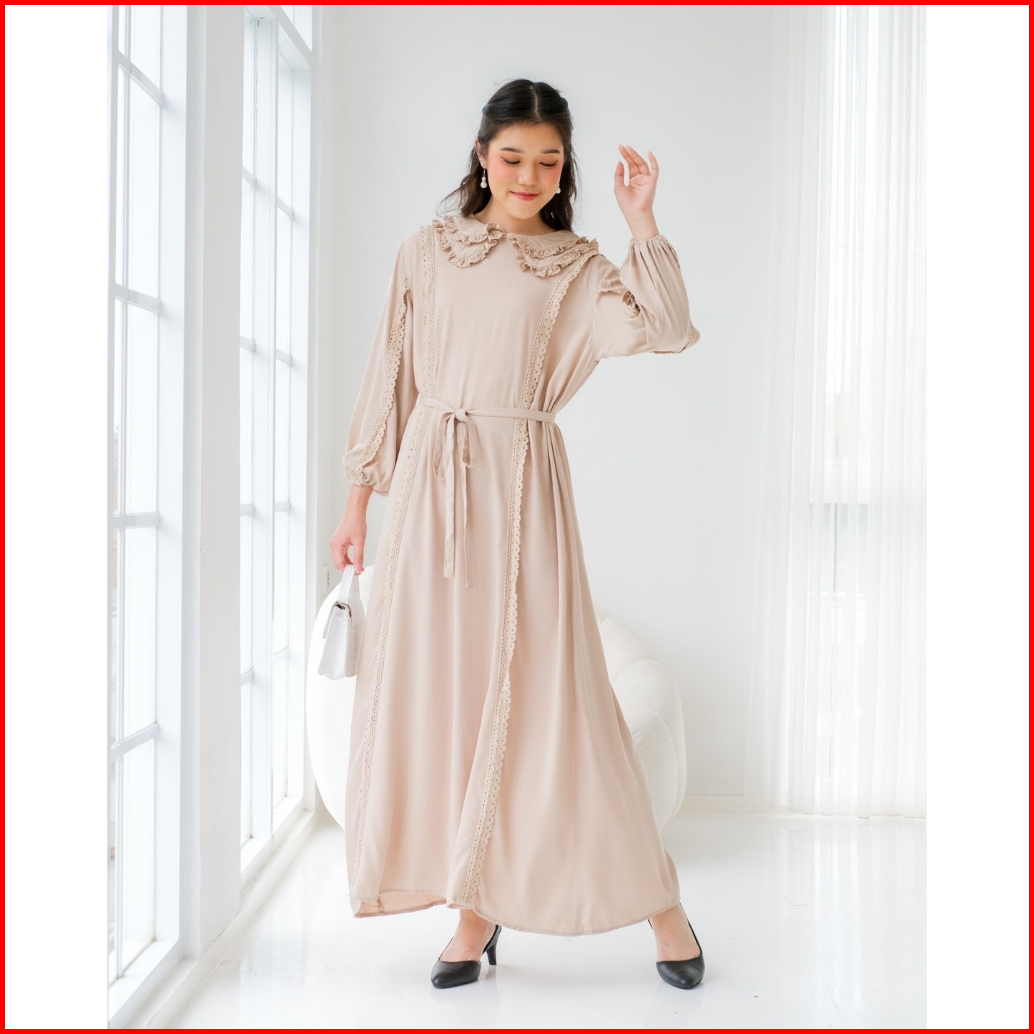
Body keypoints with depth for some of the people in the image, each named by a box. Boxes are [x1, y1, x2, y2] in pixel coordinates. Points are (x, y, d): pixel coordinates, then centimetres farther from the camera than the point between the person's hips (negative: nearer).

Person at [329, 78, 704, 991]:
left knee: (549, 690, -2)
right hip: (430, 484, 2)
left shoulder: (578, 267, 6)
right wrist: (358, 500, 11)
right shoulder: (427, 252, 10)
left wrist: (642, 223, -13)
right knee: (437, 692, 2)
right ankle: (476, 911, 15)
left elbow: (665, 329, -11)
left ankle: (657, 902, 12)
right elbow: (389, 377, 12)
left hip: (522, 488, -2)